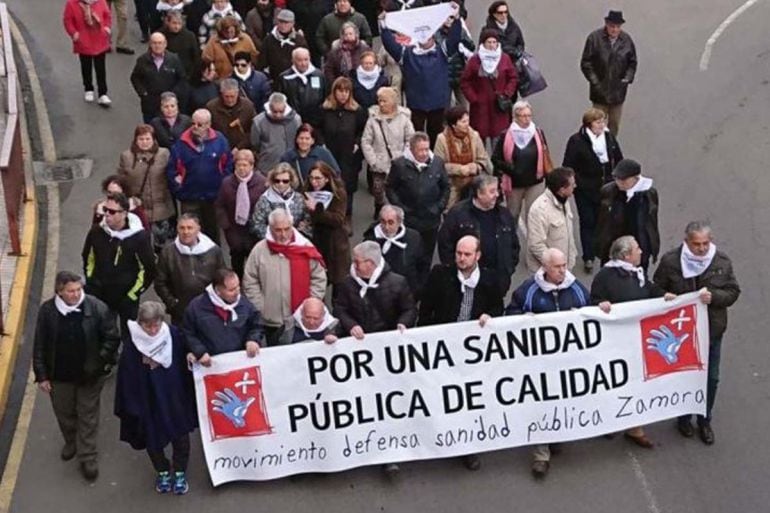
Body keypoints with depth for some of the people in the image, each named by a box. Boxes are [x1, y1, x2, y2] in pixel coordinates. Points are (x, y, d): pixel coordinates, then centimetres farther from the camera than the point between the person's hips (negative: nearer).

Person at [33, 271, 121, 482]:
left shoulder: (97, 308, -19)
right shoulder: (47, 311, -14)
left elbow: (112, 338, -9)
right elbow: (39, 346, -5)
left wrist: (101, 362, -13)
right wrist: (41, 375, -3)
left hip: (89, 375, -2)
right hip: (59, 375, 2)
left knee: (88, 416, 11)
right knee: (64, 413, 22)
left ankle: (88, 458, 25)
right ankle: (71, 443, 50)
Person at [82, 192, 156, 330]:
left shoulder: (138, 237, -17)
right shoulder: (97, 231, -6)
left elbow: (148, 269, -9)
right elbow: (88, 259, 12)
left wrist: (133, 295, -9)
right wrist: (91, 287, 9)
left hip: (126, 297, -3)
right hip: (100, 295, 4)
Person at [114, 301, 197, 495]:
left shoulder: (173, 335, -16)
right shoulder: (132, 344, -20)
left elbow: (185, 366, -4)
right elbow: (127, 378, -12)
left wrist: (189, 395, 2)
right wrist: (132, 405, -8)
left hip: (175, 399, 1)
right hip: (147, 401, -1)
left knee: (180, 435, 13)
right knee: (153, 437, 16)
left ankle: (180, 472, 37)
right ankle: (162, 471, 42)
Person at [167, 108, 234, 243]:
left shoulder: (219, 140, -7)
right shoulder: (182, 143, -9)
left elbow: (228, 165, 0)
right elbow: (171, 169, -3)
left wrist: (223, 185, -3)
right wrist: (177, 187, -6)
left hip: (213, 197, 1)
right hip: (190, 198, -1)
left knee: (212, 231, 18)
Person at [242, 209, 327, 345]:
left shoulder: (305, 247, -1)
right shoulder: (260, 250, -2)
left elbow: (319, 279, 3)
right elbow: (250, 283, 1)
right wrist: (260, 309, -4)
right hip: (272, 321, 0)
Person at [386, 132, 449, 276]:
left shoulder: (437, 162, -1)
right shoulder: (399, 164, -8)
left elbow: (446, 187, 10)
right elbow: (390, 188, 0)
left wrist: (440, 206, 0)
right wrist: (399, 207, -8)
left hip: (431, 220, 2)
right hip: (408, 219, -2)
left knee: (426, 258, 12)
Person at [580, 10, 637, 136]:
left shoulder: (627, 40, -4)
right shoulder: (594, 38, -12)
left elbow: (632, 63, 8)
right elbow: (585, 63, -7)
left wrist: (627, 78, -6)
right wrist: (594, 81, -13)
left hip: (618, 91, 3)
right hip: (600, 91, -3)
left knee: (614, 125, 13)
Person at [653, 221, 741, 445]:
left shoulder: (722, 262, -7)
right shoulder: (670, 261, -12)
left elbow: (733, 292, -4)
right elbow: (657, 292, -1)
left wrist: (713, 296, -22)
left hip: (712, 329, 2)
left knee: (711, 377, 11)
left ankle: (704, 421, 31)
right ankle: (683, 418, 35)